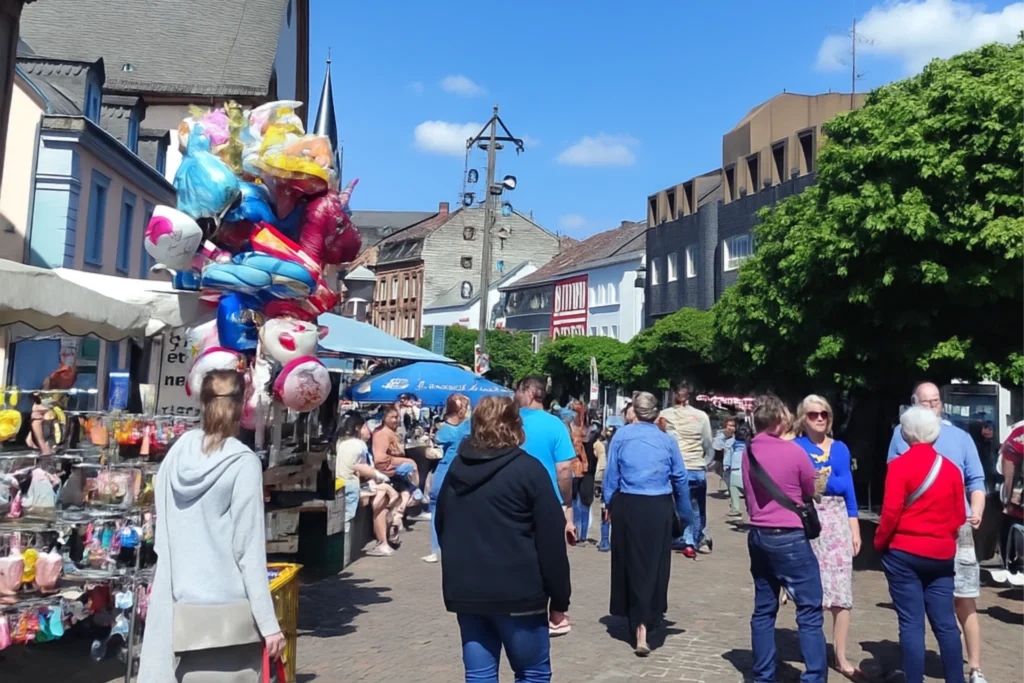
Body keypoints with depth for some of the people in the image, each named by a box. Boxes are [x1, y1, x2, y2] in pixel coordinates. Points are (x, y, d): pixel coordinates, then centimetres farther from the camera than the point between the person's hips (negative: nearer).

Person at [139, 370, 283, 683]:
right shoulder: (243, 463, -12)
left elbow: (163, 536, 9)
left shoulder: (177, 453, 3)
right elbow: (249, 550, -12)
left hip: (175, 607, 5)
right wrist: (269, 623, -8)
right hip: (226, 610, -5)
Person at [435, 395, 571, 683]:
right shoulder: (528, 469, -7)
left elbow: (442, 528, 18)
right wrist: (560, 599, -3)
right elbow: (551, 540, -9)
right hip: (517, 592, -5)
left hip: (464, 590, 5)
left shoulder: (456, 468, 9)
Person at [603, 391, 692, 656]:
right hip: (660, 508, 0)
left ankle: (636, 622, 25)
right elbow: (680, 479, 6)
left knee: (630, 563, 13)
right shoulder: (667, 440, 2)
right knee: (654, 566, 7)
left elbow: (611, 475, 0)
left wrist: (609, 505, 9)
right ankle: (644, 625, 6)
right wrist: (685, 514, 16)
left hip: (628, 506, 0)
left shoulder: (621, 436, -1)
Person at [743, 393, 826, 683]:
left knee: (763, 610, 11)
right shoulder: (794, 451, -12)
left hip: (758, 536, 6)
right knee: (810, 611, 0)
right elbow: (812, 492, 3)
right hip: (790, 538, -6)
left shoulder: (748, 451, 4)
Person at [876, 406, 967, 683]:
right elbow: (958, 516, 9)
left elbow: (891, 513, -14)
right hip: (941, 555, 4)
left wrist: (880, 543, 0)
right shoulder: (951, 468, 4)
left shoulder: (900, 465, -10)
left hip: (904, 553, -4)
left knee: (911, 624, 0)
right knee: (945, 623, 11)